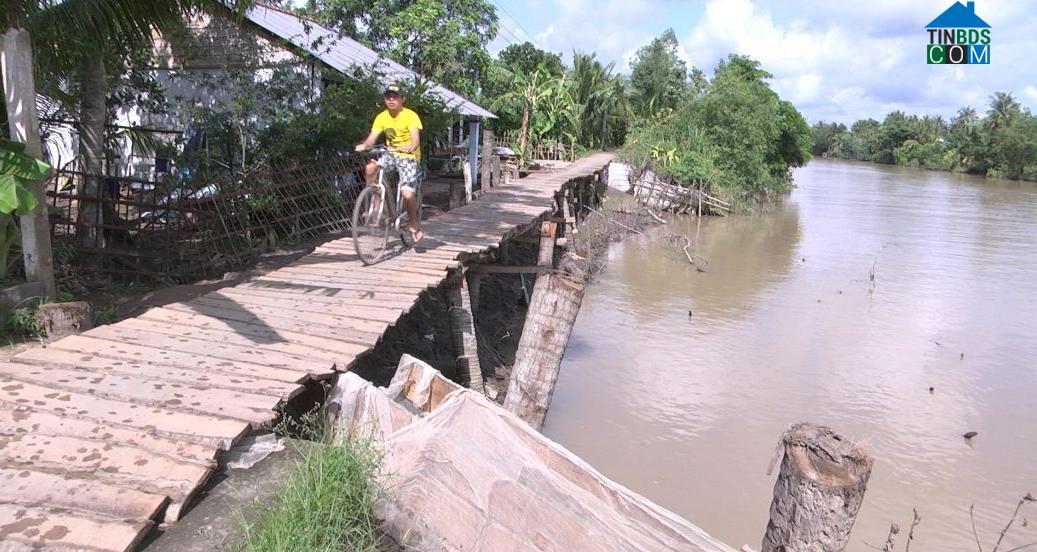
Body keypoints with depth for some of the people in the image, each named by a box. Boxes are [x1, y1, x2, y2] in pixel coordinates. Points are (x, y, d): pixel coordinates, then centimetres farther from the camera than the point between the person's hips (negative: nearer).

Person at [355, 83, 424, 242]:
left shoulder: (410, 116, -13)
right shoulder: (382, 117, 1)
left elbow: (416, 138, -26)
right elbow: (371, 138, -6)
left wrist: (411, 147, -49)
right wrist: (363, 145, -29)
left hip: (408, 157, -4)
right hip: (391, 154, 4)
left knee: (407, 193, -21)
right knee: (370, 168, -26)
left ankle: (413, 222, 8)